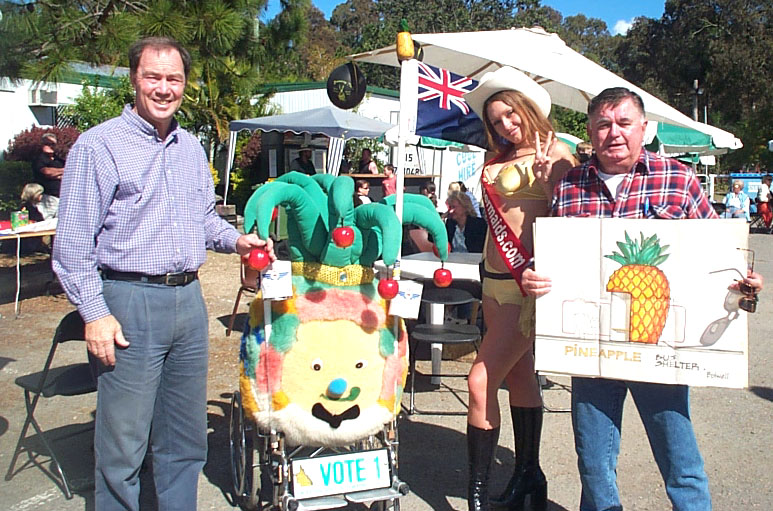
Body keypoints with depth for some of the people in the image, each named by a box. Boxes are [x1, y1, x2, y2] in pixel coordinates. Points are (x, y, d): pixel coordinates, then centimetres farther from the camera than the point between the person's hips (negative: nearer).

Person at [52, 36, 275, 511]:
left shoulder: (192, 148, 14)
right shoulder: (99, 145, -5)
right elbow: (73, 242, -8)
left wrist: (236, 239, 5)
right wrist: (95, 313, -14)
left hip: (189, 299, 6)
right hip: (130, 301, -6)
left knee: (186, 437, 16)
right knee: (123, 442, 2)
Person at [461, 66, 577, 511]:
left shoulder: (555, 153, -6)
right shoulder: (499, 162, 15)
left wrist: (545, 182, -23)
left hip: (529, 279, -8)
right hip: (496, 278, 8)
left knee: (482, 382, -12)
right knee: (519, 376, 17)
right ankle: (529, 475, 32)